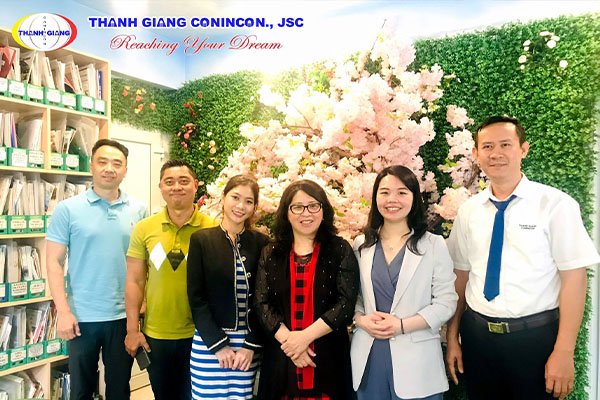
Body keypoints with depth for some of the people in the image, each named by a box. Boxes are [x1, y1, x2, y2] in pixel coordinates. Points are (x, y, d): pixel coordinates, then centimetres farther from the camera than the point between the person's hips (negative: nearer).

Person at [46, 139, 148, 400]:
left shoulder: (138, 210, 1)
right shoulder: (67, 209, -5)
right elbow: (54, 262, -5)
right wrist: (63, 311, -11)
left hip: (125, 315, 2)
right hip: (83, 317, -1)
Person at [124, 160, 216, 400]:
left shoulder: (213, 229, -9)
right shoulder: (144, 228, -3)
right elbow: (134, 281, 1)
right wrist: (132, 329, -1)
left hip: (199, 334, -2)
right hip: (155, 335, 2)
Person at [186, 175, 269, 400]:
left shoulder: (261, 243, 2)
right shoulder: (201, 240, -3)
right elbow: (196, 299, -5)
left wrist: (251, 345, -5)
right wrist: (218, 345, -10)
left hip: (249, 343, 2)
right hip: (209, 343, -1)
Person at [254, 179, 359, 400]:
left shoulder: (340, 250, -2)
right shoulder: (270, 254, 5)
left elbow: (346, 303, -9)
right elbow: (262, 303, 0)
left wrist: (306, 336, -15)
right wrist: (288, 339, -13)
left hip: (329, 356, -1)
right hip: (280, 357, 2)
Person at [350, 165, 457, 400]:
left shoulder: (434, 245, -2)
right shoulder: (360, 245, 6)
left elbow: (446, 303, -5)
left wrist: (402, 325, -15)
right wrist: (362, 320, -11)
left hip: (416, 359, -2)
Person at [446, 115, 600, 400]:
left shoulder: (555, 204, -10)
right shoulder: (468, 210, 2)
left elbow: (574, 278, -10)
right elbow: (460, 275, 4)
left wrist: (563, 352, -12)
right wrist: (453, 337, 6)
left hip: (535, 337, -3)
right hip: (476, 335, 4)